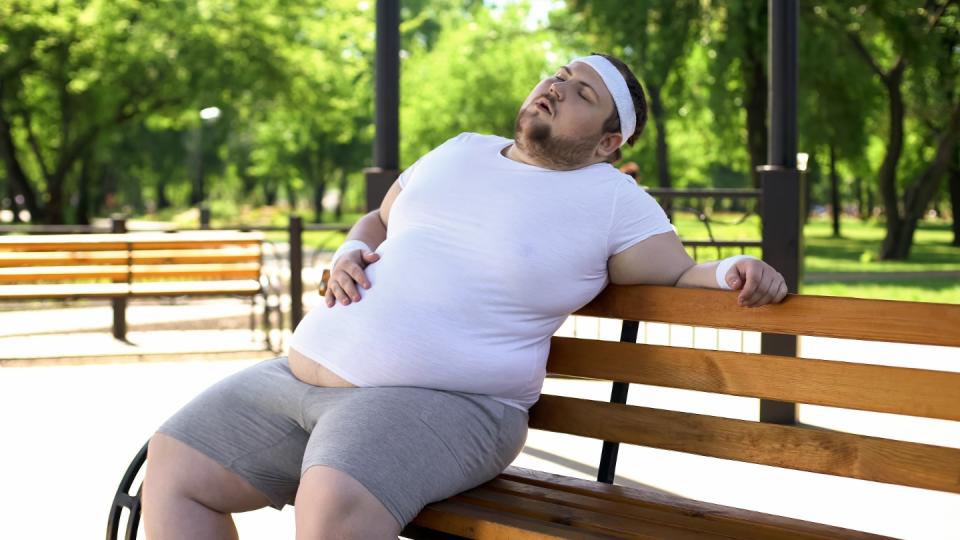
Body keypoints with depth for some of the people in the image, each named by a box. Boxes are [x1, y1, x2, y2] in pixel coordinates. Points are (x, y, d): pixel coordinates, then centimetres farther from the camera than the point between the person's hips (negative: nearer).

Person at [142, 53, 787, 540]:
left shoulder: (612, 201, 3)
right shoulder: (460, 152, 20)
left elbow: (683, 275, 0)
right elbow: (378, 220, 31)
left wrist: (734, 271, -22)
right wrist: (349, 254, 9)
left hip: (439, 401, -7)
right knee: (171, 468, -3)